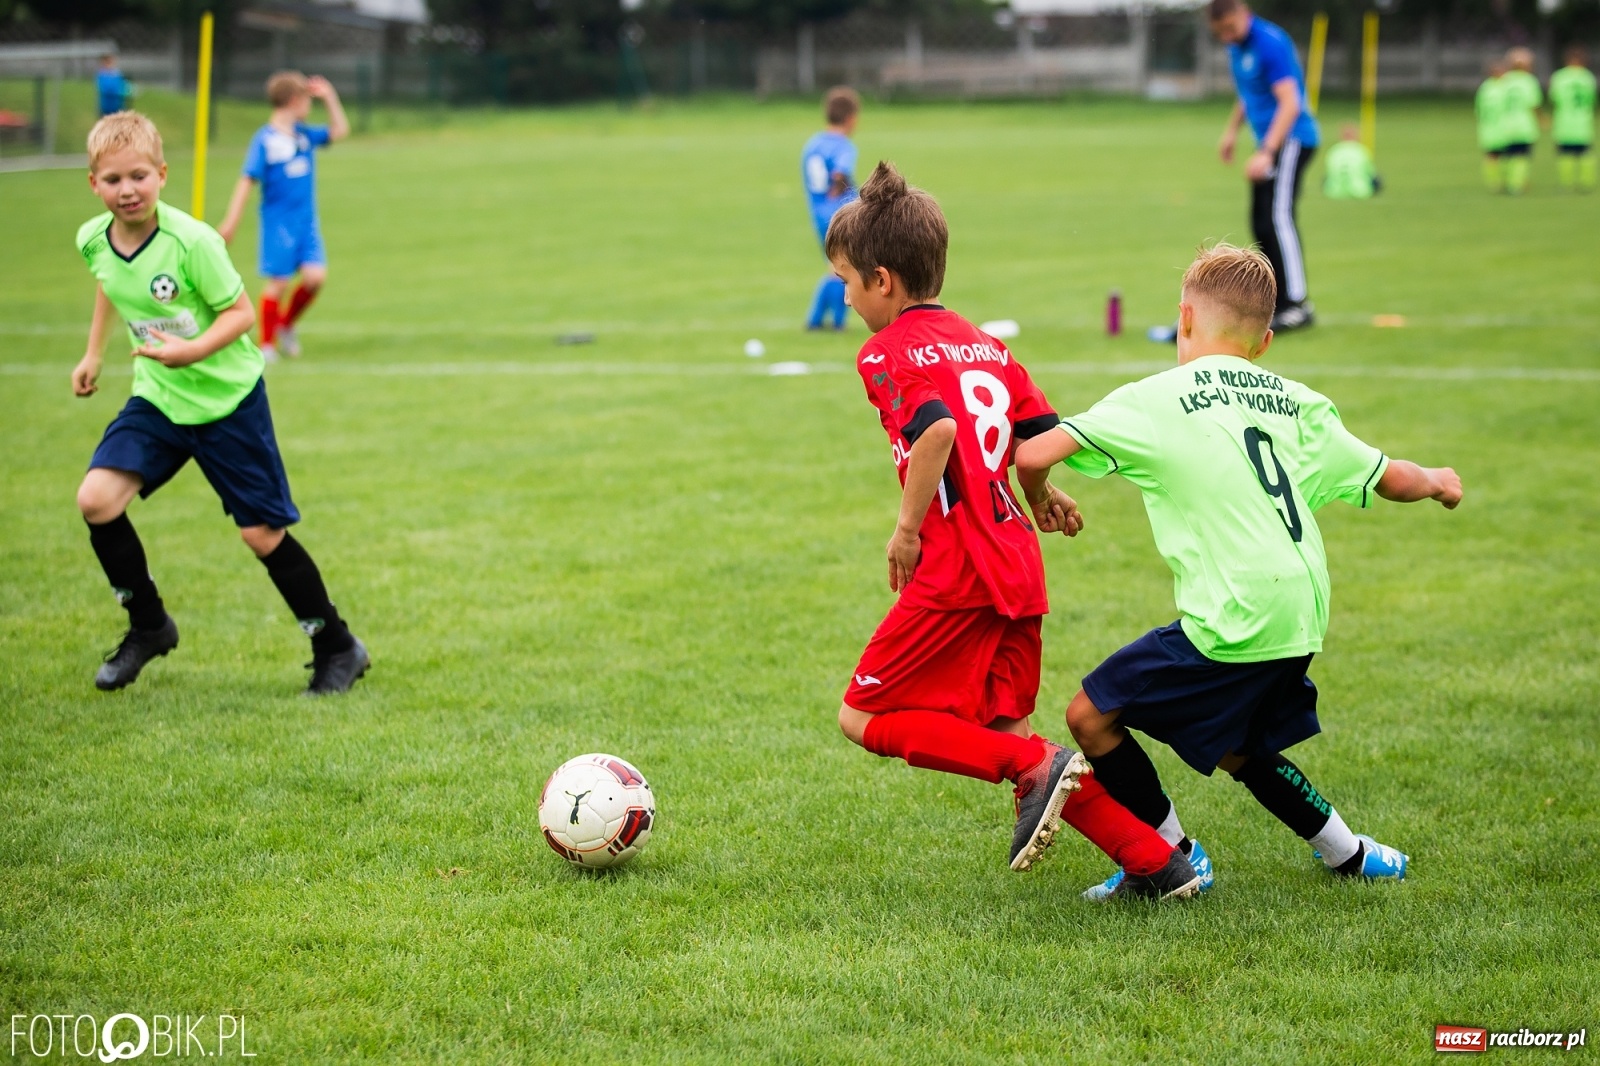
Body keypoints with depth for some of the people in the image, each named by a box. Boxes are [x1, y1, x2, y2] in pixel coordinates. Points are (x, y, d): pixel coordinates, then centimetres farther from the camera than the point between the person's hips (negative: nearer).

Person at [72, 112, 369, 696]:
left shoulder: (192, 242, -24)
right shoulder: (93, 240, -6)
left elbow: (241, 312, -17)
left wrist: (194, 350, -33)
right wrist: (93, 353, 22)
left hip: (228, 399, -5)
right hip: (156, 397, 5)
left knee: (263, 534, -1)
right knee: (96, 499, -13)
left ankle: (338, 647, 18)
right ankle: (148, 626, 8)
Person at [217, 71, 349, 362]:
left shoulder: (304, 134, 6)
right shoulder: (265, 139, -13)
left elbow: (339, 131, 20)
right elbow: (247, 181, -13)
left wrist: (330, 97, 9)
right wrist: (231, 221, -16)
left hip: (306, 221, 6)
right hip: (279, 223, -5)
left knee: (315, 276, -6)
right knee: (278, 282, -2)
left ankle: (286, 325, 18)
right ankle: (267, 344, 13)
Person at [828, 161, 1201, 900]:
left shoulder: (888, 353, -6)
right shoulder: (983, 345, 18)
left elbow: (937, 429, -24)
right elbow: (1046, 435, 13)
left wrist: (908, 527, -15)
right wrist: (1043, 495, 32)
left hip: (956, 569, -8)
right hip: (1018, 569, 8)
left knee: (865, 719, 1)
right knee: (999, 730, 15)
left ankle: (1037, 768, -14)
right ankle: (1155, 862, 7)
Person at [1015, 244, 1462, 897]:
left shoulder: (1156, 400, -3)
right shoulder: (1297, 403, 14)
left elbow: (1032, 455, -10)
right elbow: (1388, 478, 24)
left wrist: (1040, 499, 14)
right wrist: (1437, 483, 47)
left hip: (1233, 622, -7)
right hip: (1301, 620, 7)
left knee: (1092, 715, 5)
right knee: (1233, 746, 28)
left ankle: (1173, 858, 12)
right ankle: (1346, 852, 35)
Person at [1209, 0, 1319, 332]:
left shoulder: (1271, 44, -19)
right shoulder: (1237, 46, 10)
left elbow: (1290, 104, -24)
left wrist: (1266, 152, -30)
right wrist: (1232, 130, 22)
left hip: (1291, 139, -9)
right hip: (1268, 141, 9)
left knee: (1278, 216, -17)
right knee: (1261, 222, 6)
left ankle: (1297, 302, -18)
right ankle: (1279, 302, 10)